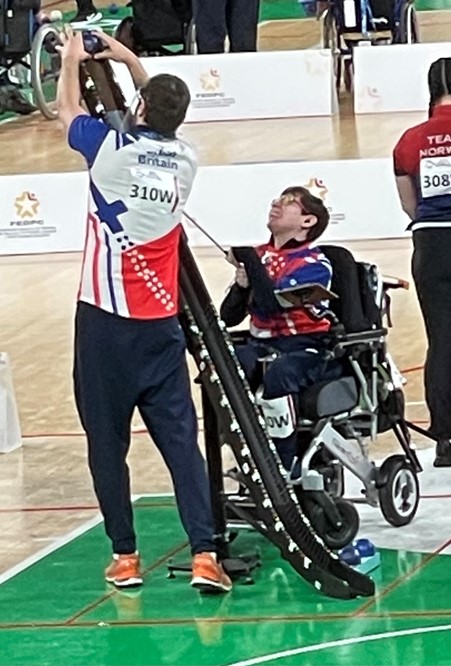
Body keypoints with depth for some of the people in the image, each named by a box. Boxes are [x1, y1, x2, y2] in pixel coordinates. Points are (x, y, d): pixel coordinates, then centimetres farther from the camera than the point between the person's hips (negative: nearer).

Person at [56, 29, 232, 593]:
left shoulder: (112, 149, -9)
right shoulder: (185, 159, 3)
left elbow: (67, 112, 12)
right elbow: (162, 123, 27)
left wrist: (71, 60, 28)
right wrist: (132, 62, 33)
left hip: (106, 319, -3)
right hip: (161, 324, 3)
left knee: (107, 440, 6)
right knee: (180, 437, 0)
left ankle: (124, 555, 8)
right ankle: (204, 553, -10)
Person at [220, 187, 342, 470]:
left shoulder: (314, 264, -6)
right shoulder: (259, 256, 12)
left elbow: (272, 304, -23)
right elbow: (229, 318, 11)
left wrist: (248, 258, -19)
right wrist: (241, 285, -7)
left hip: (308, 349, -5)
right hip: (262, 346, 5)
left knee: (278, 375, -37)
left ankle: (288, 465, -26)